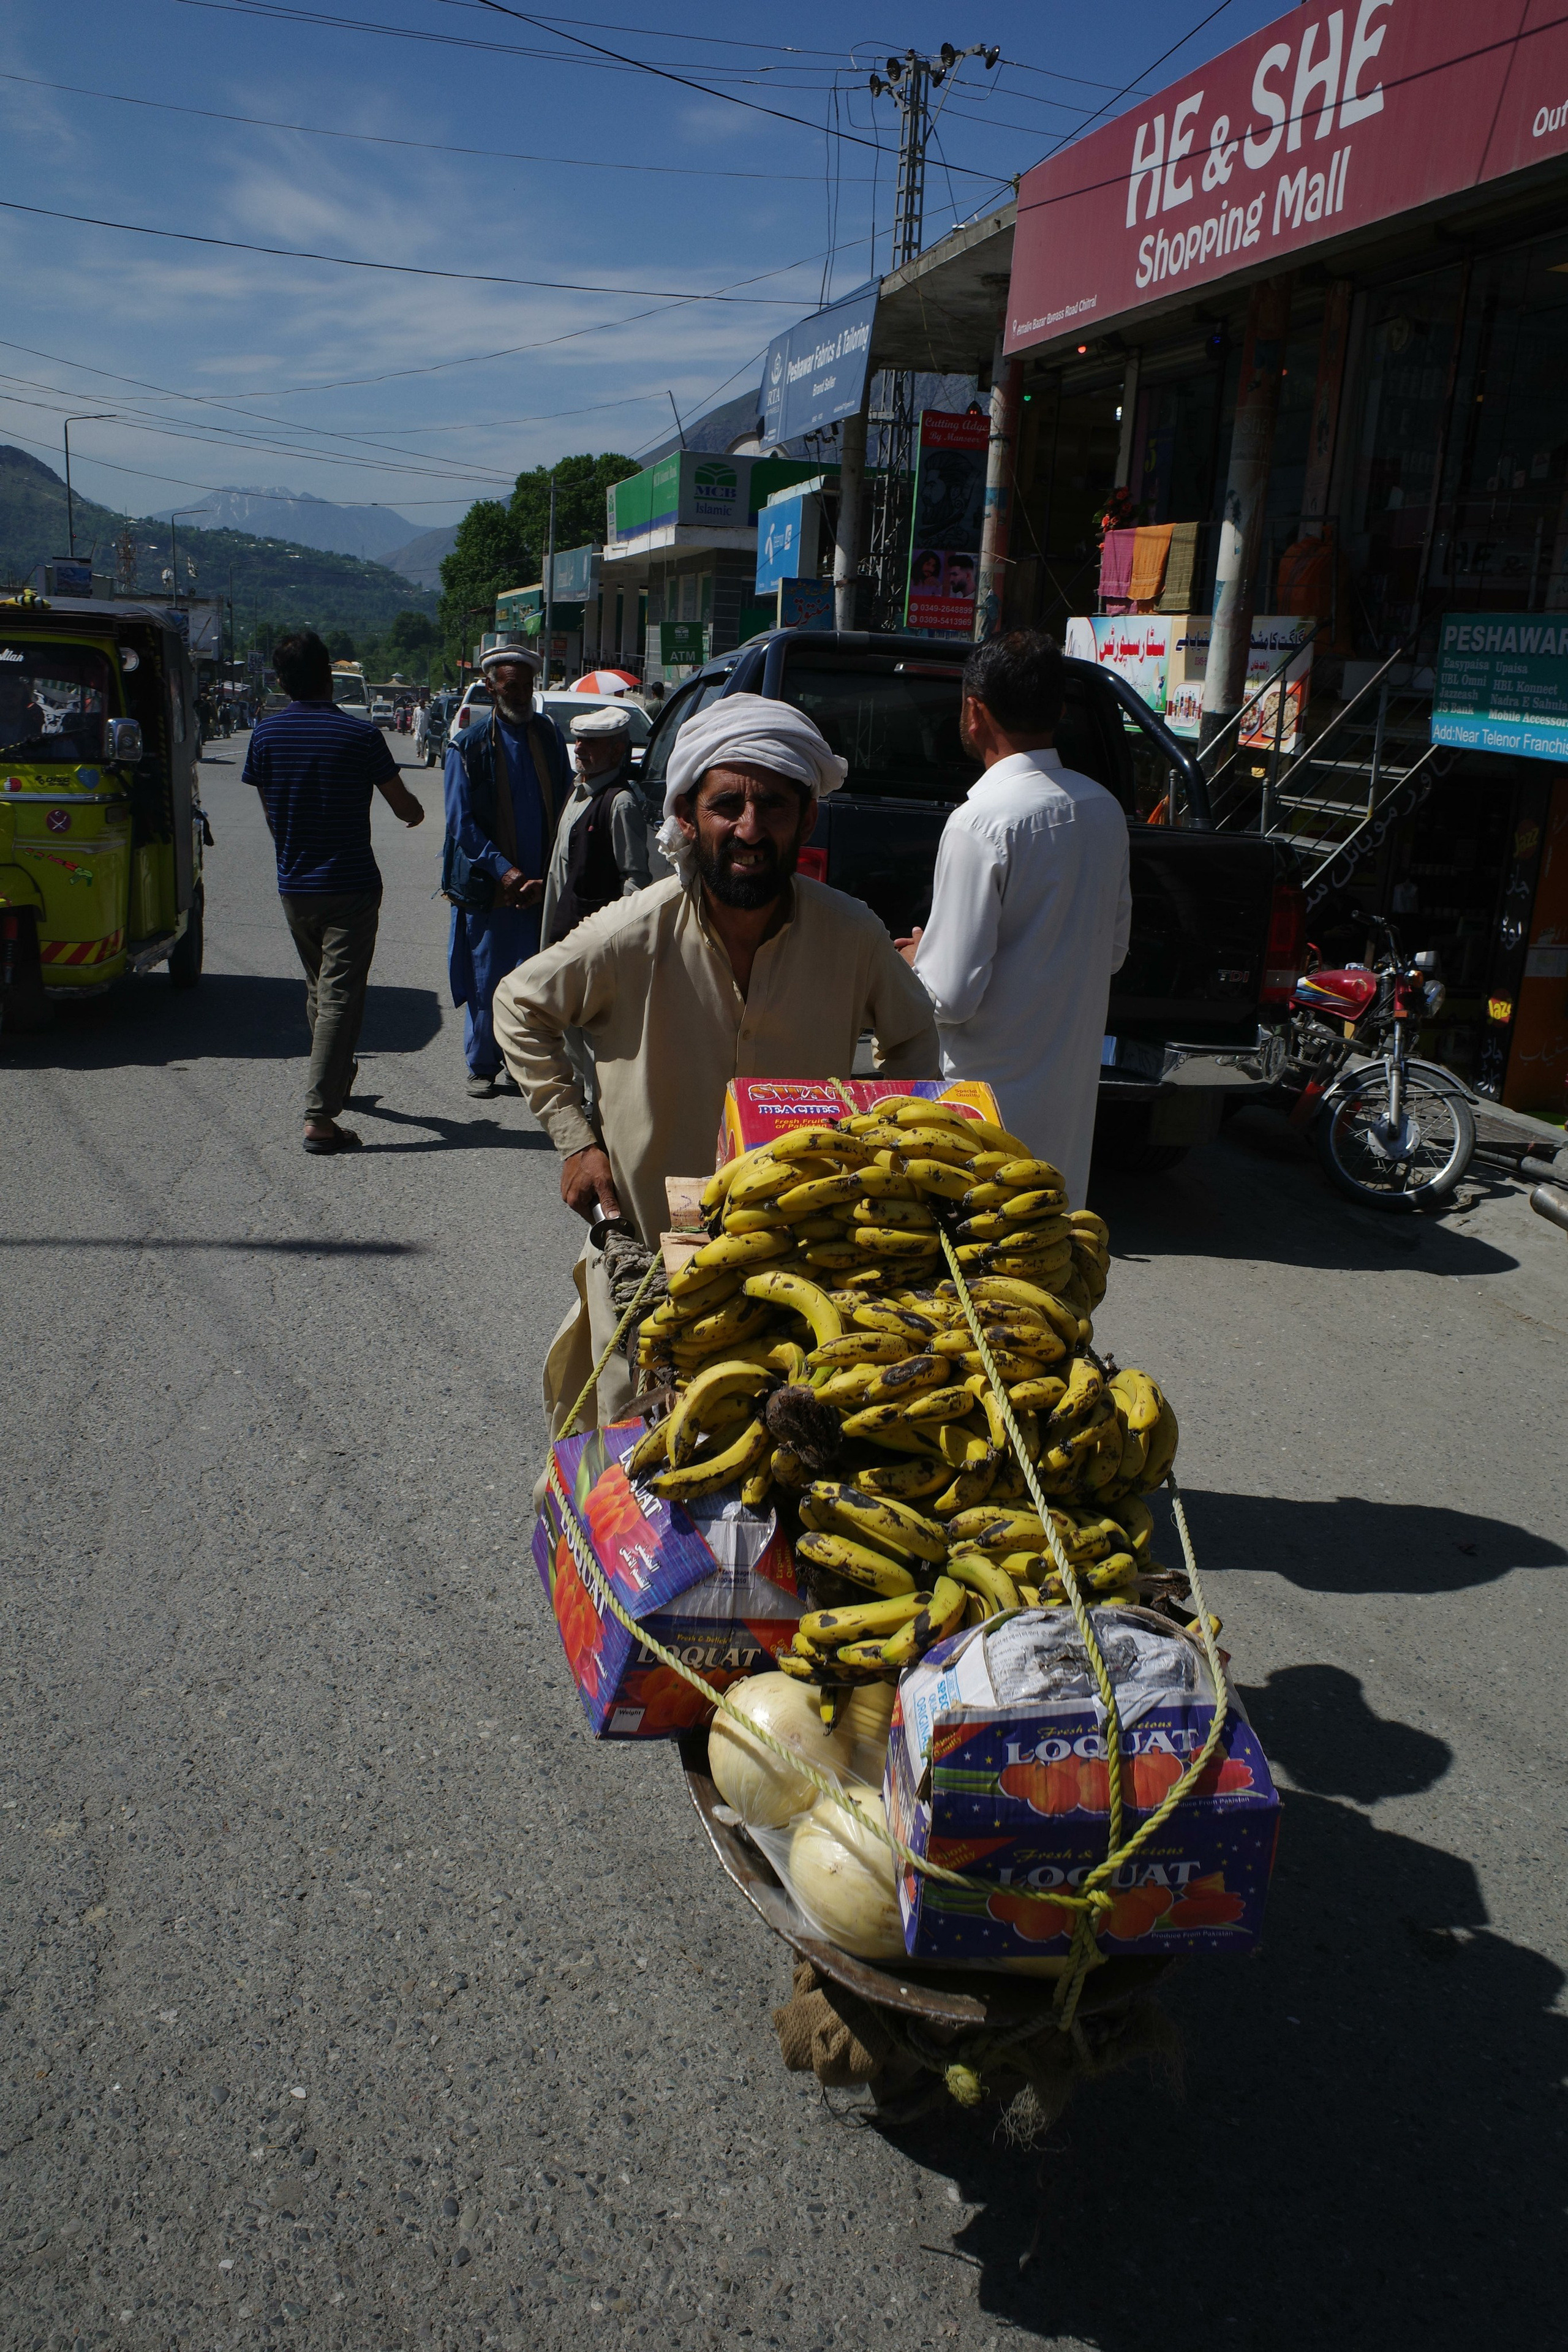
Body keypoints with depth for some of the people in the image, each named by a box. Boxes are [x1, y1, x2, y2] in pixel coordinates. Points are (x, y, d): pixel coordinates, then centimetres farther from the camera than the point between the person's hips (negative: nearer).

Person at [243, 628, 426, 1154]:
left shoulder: (266, 734, 0)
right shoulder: (359, 734, -11)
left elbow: (269, 813, 8)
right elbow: (404, 807, -2)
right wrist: (417, 813, 21)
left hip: (293, 887, 5)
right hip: (350, 885, -5)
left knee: (318, 988, 22)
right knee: (340, 997, -5)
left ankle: (335, 1078, 39)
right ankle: (319, 1115, -11)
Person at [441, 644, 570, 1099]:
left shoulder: (549, 736, 8)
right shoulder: (470, 744, -2)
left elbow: (563, 810, 8)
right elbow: (461, 823, -5)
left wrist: (546, 878, -3)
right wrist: (505, 872, -15)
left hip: (540, 886, 2)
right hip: (487, 886, -2)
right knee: (486, 980, 5)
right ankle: (482, 1065, 18)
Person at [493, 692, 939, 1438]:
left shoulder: (851, 934, -11)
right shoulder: (634, 935, -15)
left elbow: (912, 1037, 10)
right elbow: (519, 1006, 3)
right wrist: (575, 1139, -3)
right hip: (645, 1248, -1)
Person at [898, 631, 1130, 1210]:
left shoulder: (983, 822, -20)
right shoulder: (1104, 809, 4)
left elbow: (952, 995, -20)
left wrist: (914, 961, 1)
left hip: (995, 1094, -8)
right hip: (1075, 1089, 8)